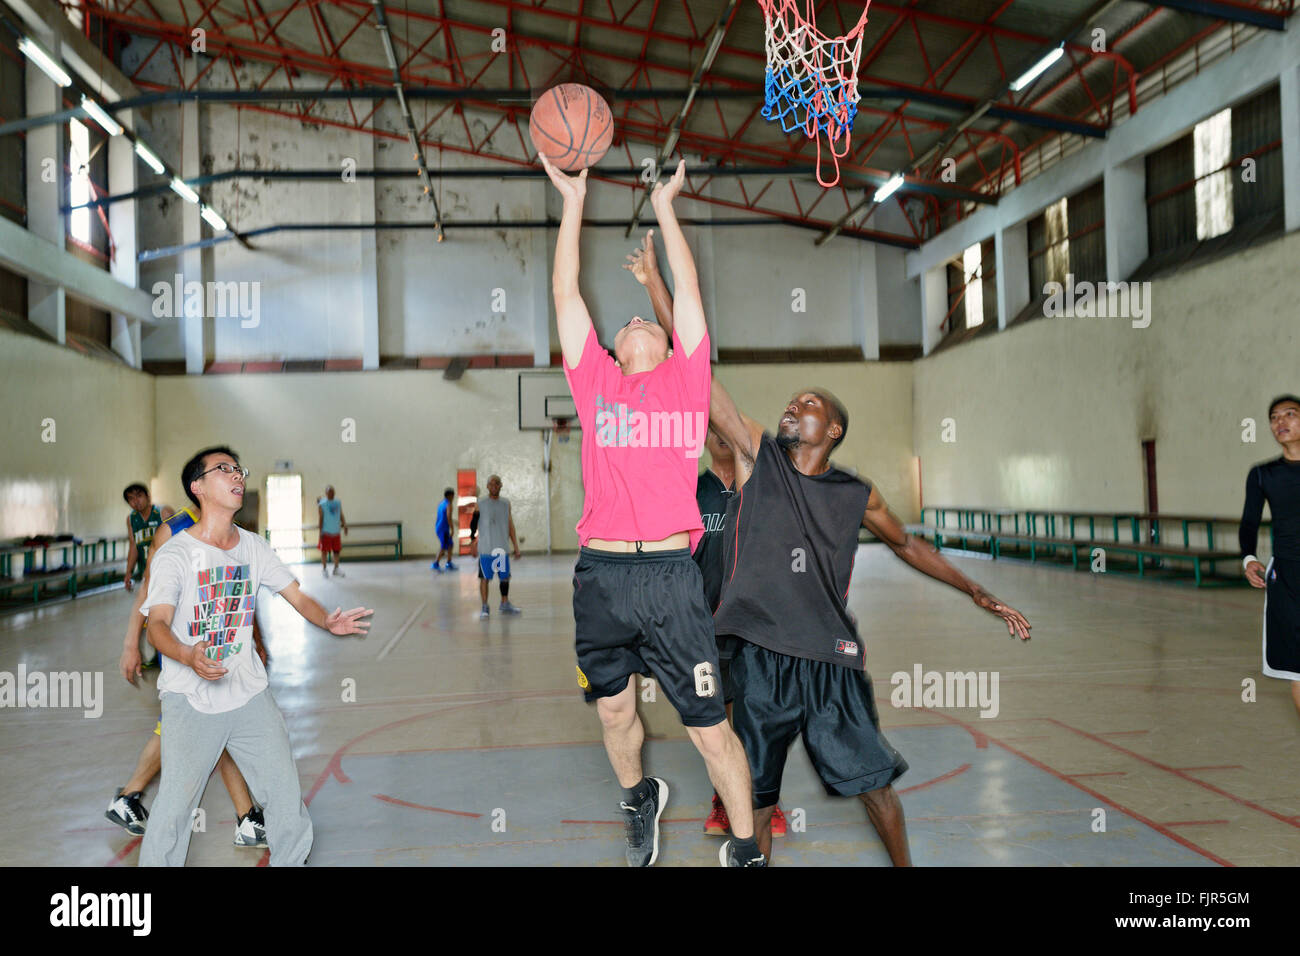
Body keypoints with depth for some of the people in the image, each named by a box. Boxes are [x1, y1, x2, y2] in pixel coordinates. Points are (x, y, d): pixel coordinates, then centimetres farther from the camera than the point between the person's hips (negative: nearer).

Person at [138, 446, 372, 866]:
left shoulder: (254, 548, 8)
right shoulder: (174, 554, -8)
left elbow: (297, 595, 9)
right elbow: (157, 624, -20)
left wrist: (329, 622, -14)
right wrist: (188, 656, -41)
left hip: (250, 693, 5)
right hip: (190, 700, -4)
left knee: (286, 796, 3)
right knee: (175, 803, -9)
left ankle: (291, 863, 24)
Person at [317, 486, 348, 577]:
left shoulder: (338, 503, 7)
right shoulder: (322, 504, -6)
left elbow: (341, 516, 10)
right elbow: (320, 519, -6)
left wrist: (345, 525, -6)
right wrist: (320, 532, -10)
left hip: (336, 532, 4)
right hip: (326, 533, -4)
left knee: (337, 551, 7)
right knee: (324, 551, 2)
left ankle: (336, 569, 17)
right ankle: (324, 569, 14)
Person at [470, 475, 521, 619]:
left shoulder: (506, 503, 8)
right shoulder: (480, 504, -2)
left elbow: (510, 526, 11)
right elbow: (473, 524, 3)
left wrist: (515, 546, 9)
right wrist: (472, 540, -1)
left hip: (502, 548, 4)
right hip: (486, 548, -4)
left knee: (505, 576, 12)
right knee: (484, 578, -2)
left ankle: (505, 604, 28)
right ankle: (484, 608, 5)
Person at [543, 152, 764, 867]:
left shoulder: (687, 378, 12)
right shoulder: (595, 381, 15)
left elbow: (689, 292, 14)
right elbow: (566, 294, 15)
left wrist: (665, 209, 20)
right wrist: (573, 202, 15)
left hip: (671, 573, -2)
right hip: (600, 573, 2)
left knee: (709, 725, 2)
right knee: (614, 709, 17)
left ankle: (744, 849, 18)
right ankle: (638, 799, 45)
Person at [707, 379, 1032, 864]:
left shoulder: (857, 496, 8)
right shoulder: (756, 456, 3)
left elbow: (906, 544, 23)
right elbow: (710, 394, -3)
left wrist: (977, 592, 23)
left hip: (832, 660, 1)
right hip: (761, 656, -1)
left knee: (872, 780, 8)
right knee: (755, 795, 5)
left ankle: (904, 864, 30)